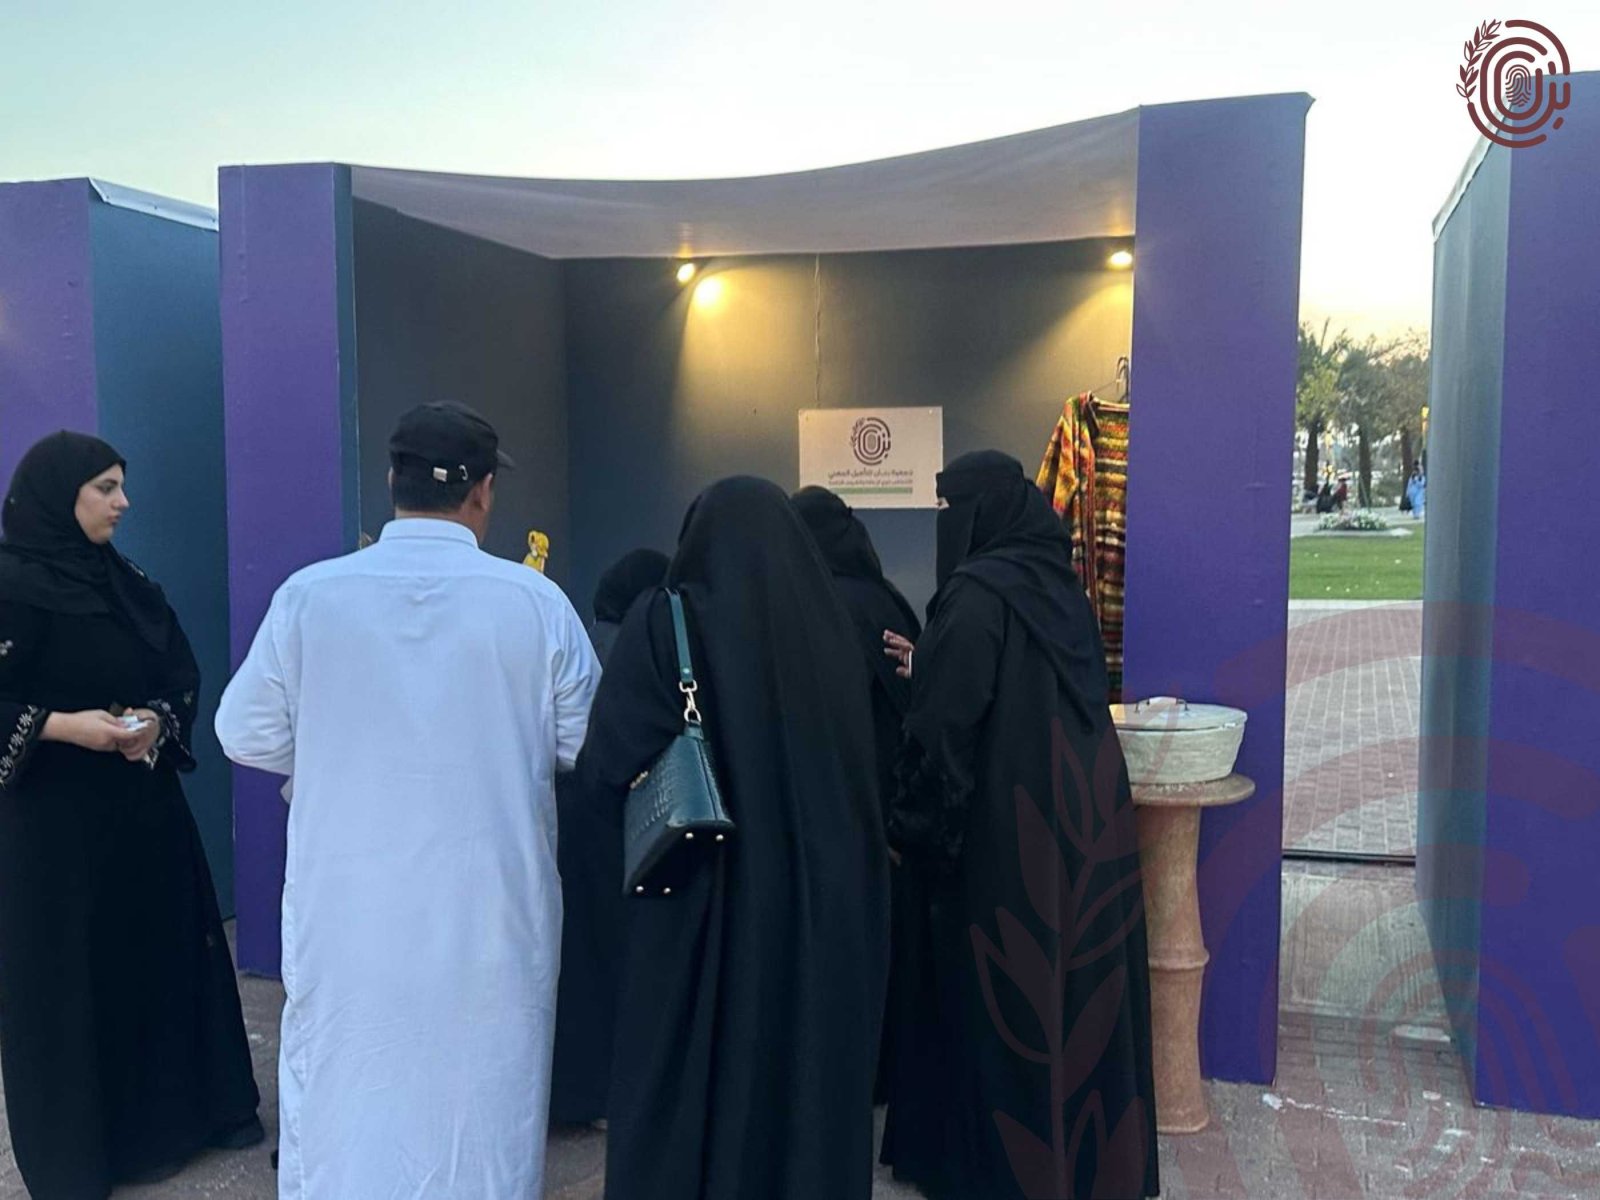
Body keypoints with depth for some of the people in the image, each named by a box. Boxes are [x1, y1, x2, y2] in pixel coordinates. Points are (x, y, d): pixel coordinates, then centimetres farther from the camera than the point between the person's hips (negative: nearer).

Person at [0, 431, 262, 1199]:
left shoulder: (124, 580, 8)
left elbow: (182, 673, 9)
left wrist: (158, 722, -8)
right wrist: (67, 726, -24)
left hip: (143, 802, 7)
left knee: (170, 949, 11)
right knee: (73, 974, 4)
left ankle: (184, 1107, 27)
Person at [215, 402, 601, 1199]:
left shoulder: (308, 596, -7)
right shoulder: (534, 600, -9)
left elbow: (246, 735, 2)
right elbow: (591, 745, -2)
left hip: (348, 910, 1)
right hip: (493, 911, 0)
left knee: (344, 1111, 15)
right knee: (483, 1110, 15)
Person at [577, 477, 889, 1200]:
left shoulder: (665, 623, -9)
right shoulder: (830, 627, 3)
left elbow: (605, 766, -14)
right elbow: (856, 769, 10)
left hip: (703, 903, -4)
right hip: (823, 907, 4)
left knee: (684, 1097, 9)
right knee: (807, 1080, 16)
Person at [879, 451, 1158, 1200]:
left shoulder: (977, 594, -16)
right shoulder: (1059, 584, 10)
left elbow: (945, 729, -19)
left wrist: (909, 827, -9)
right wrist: (929, 672, 20)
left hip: (1006, 827, -8)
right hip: (1083, 813, 8)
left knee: (998, 997, 6)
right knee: (1073, 985, 17)